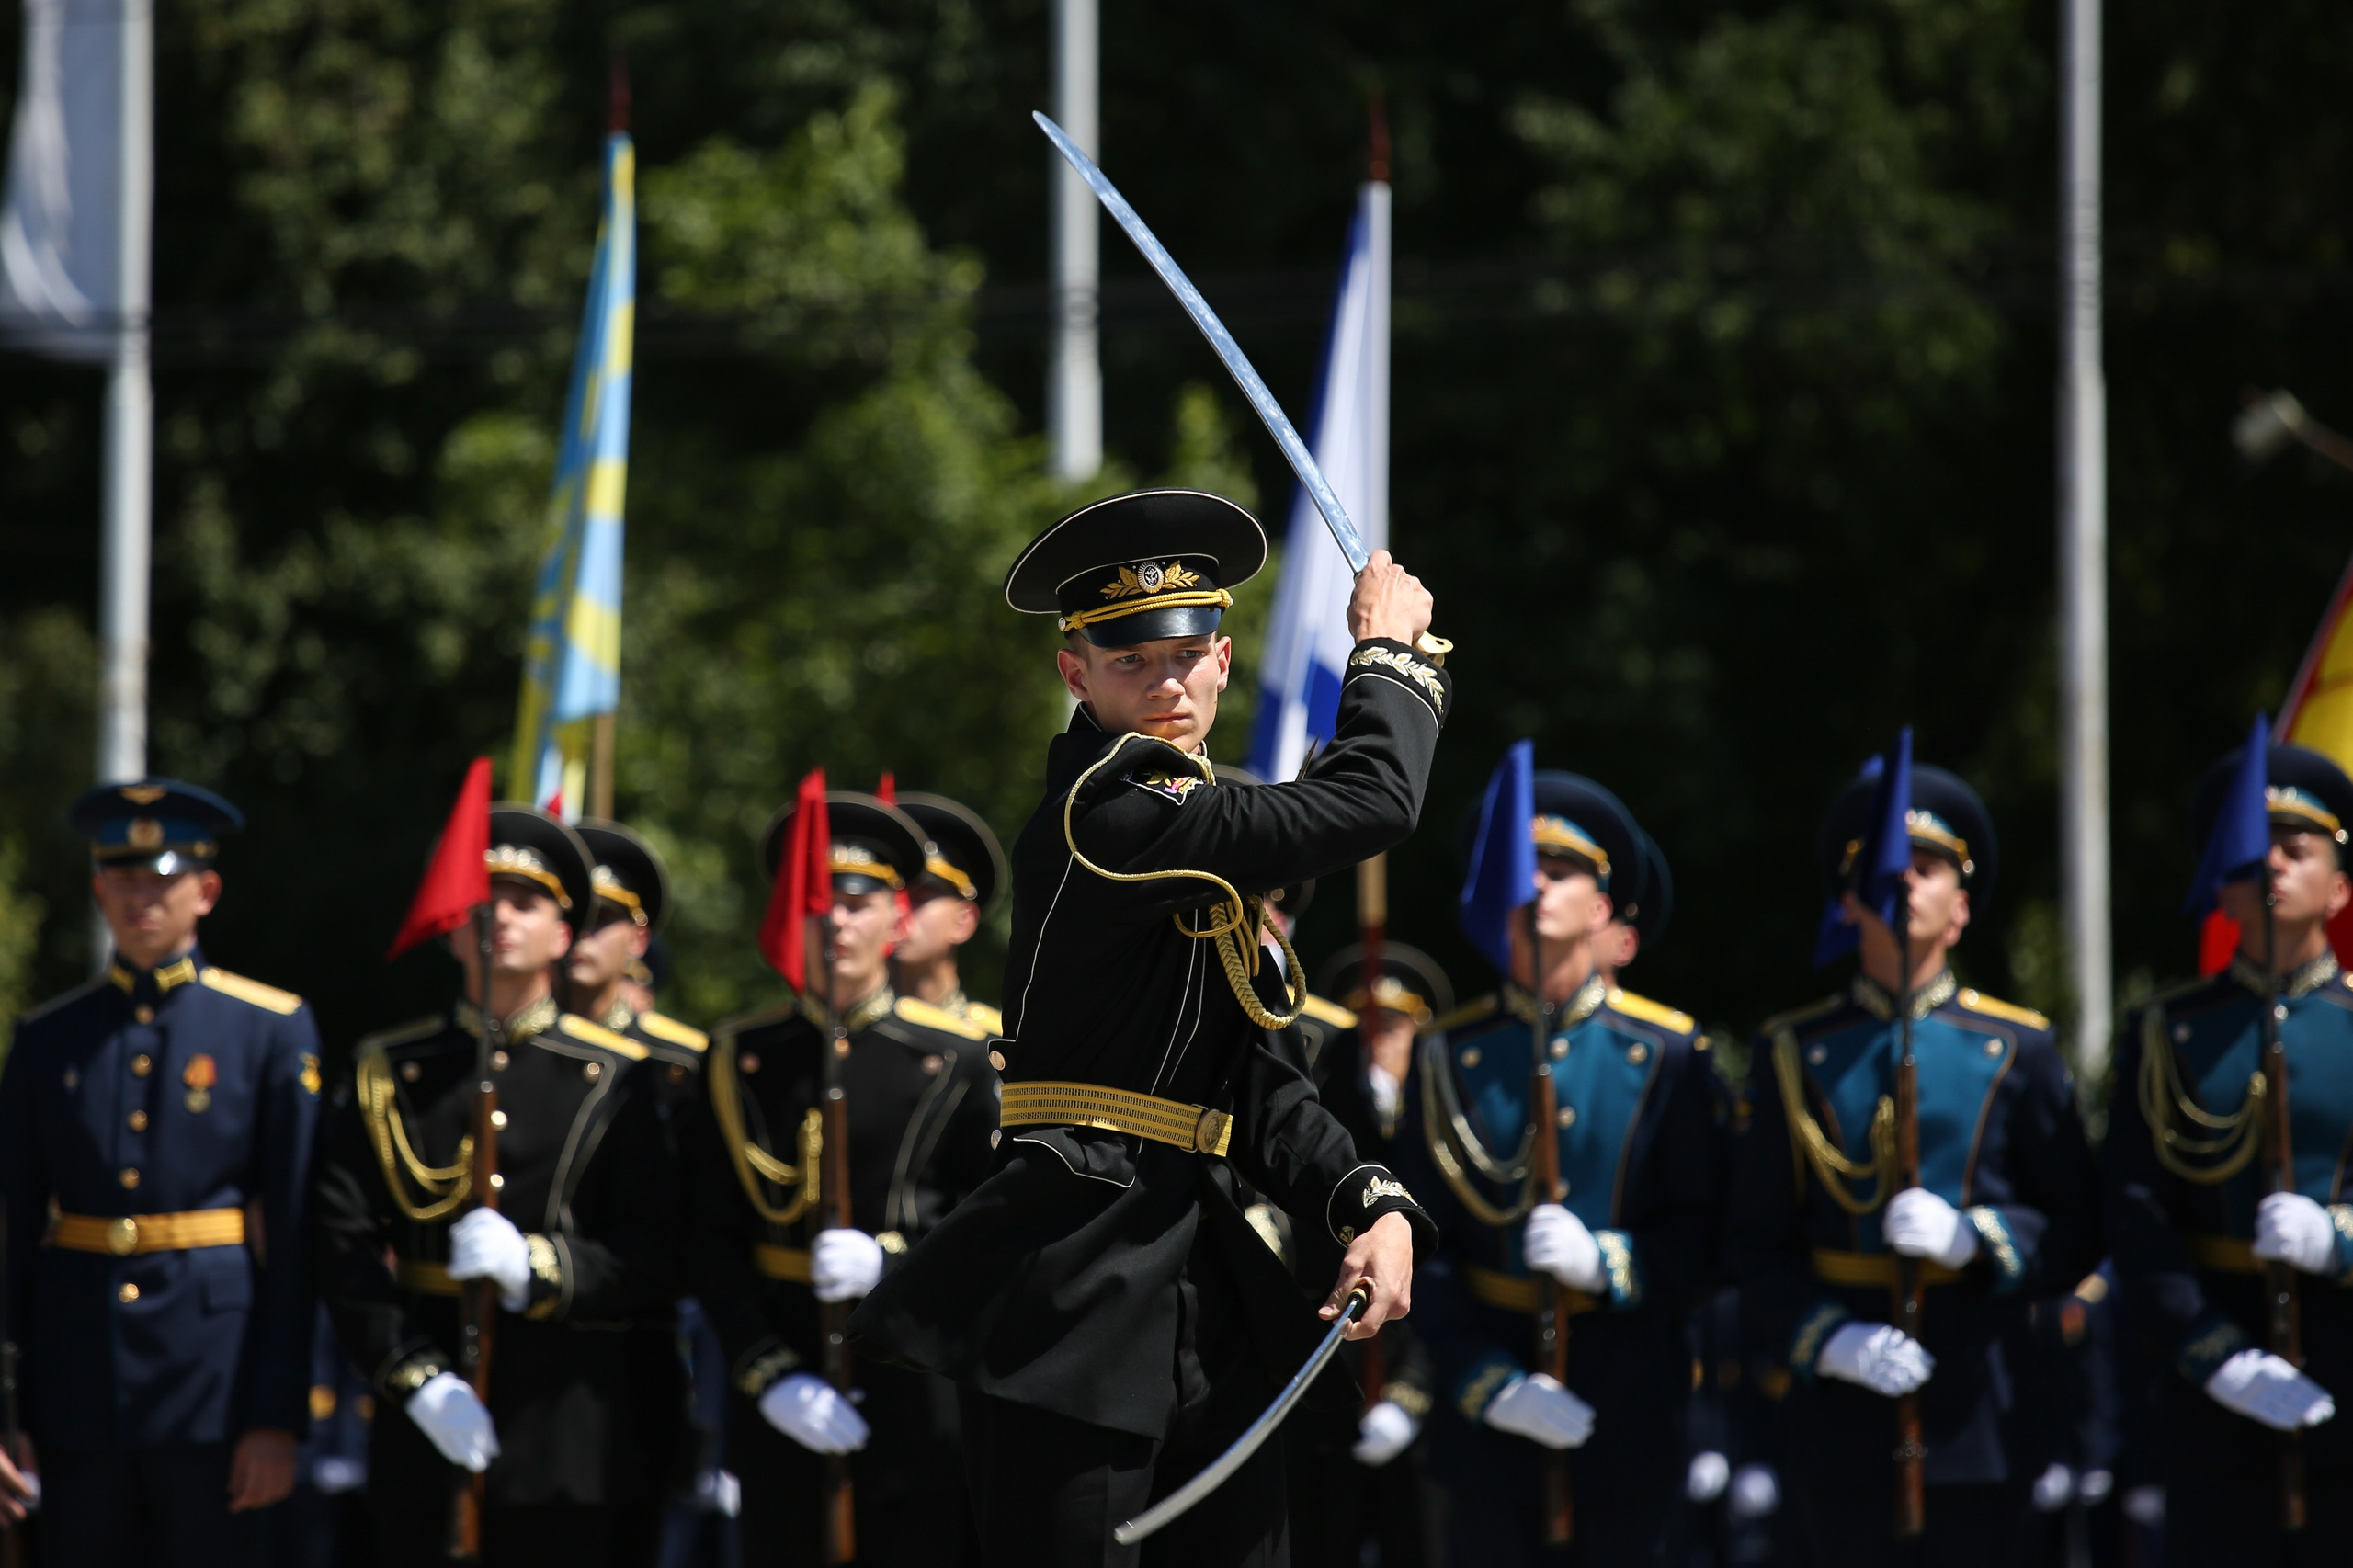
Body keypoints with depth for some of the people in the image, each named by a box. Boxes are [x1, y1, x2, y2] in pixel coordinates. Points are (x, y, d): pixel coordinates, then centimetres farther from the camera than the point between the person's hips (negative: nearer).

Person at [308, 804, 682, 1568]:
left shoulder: (614, 1080, 8)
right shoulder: (390, 1074, 10)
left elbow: (657, 1262, 1)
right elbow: (343, 1246, 0)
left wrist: (535, 1268, -17)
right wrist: (416, 1379, -13)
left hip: (570, 1430, -1)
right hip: (425, 1426, 1)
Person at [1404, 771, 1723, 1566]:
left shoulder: (1667, 1052, 5)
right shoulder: (1450, 1055, 6)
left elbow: (1706, 1236, 3)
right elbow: (1422, 1249, 1)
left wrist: (1606, 1262, -15)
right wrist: (1488, 1381, -11)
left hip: (1629, 1404, 0)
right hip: (1485, 1403, 0)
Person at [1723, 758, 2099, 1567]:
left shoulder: (2016, 1050, 8)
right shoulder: (1795, 1052, 9)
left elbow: (2077, 1233, 8)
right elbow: (1755, 1248, 5)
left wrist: (1972, 1240, -12)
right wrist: (1830, 1341, -12)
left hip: (1978, 1402, 0)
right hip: (1839, 1403, 0)